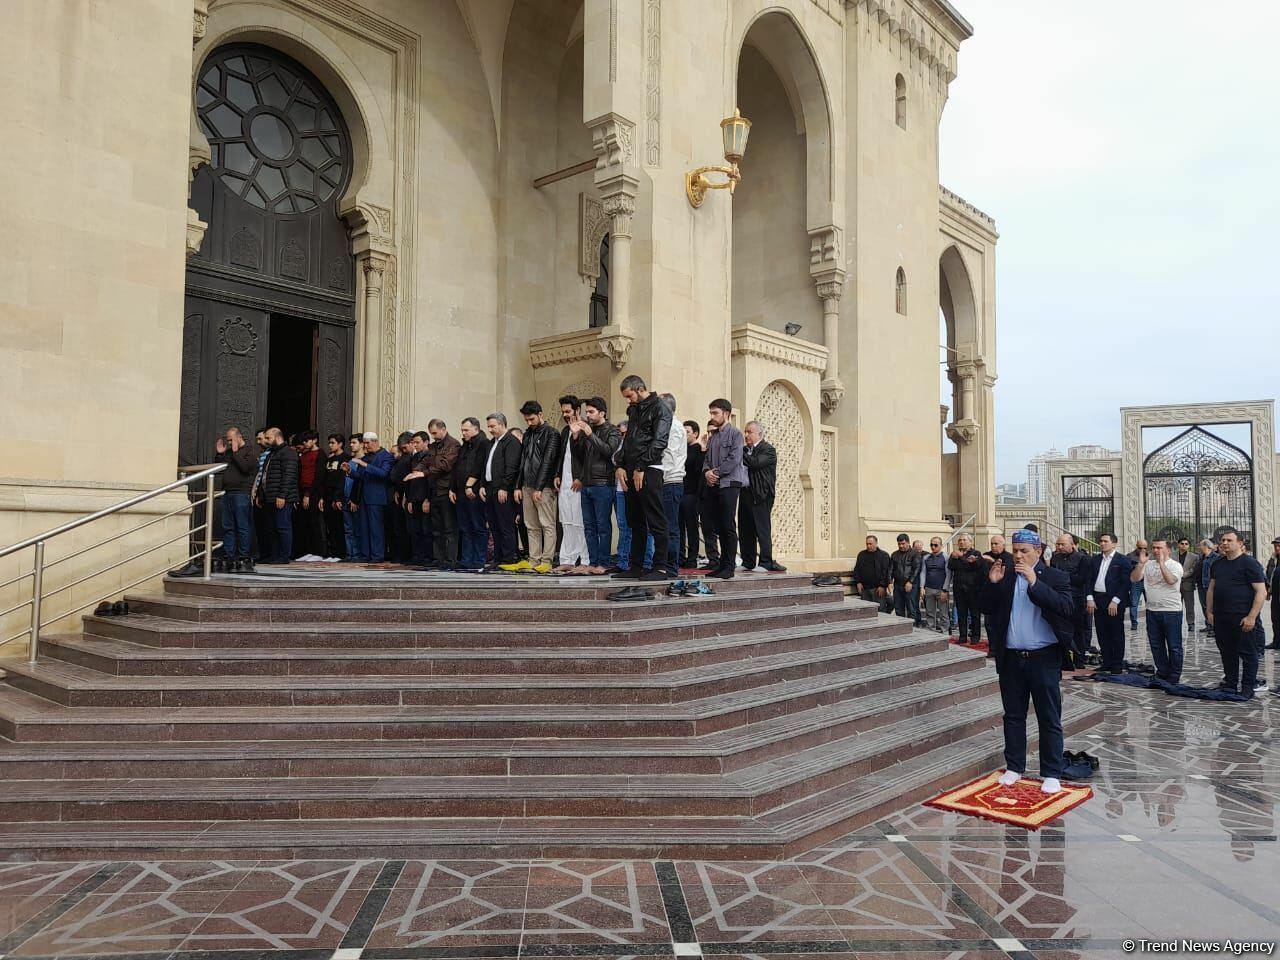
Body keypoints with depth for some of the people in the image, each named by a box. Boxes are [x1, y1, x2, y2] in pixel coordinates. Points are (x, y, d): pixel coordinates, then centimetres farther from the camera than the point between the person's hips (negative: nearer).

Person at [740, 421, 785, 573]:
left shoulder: (768, 449, -5)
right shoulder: (746, 449, 17)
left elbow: (754, 463, -20)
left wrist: (740, 450, -13)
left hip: (760, 495, -7)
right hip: (745, 493, 8)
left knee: (762, 530, -6)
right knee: (745, 530, 10)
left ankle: (766, 563, -2)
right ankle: (748, 562, 18)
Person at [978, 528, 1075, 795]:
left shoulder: (1055, 577, -5)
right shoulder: (1004, 575, 4)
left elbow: (1066, 608, -20)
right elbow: (985, 607, 4)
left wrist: (1035, 582, -25)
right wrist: (992, 584, -13)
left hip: (1043, 659, -3)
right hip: (1011, 658, 3)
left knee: (1050, 719, 5)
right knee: (1013, 716, 14)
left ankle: (1052, 774, 15)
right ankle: (1014, 767, 25)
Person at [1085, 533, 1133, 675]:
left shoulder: (1123, 560, -4)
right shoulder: (1094, 559, 12)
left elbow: (1125, 582, -9)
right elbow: (1090, 580, 10)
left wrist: (1115, 601, -14)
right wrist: (1090, 598, -1)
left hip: (1114, 602, -5)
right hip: (1097, 601, 5)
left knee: (1116, 634, 3)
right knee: (1102, 633, 9)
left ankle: (1117, 665, 11)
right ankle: (1107, 662, 18)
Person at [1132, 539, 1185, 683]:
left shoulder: (1175, 565, -5)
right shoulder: (1147, 564, 8)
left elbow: (1171, 580, -24)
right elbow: (1134, 579, -1)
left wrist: (1161, 563, -25)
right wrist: (1140, 563, -11)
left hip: (1171, 611, -5)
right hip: (1152, 610, 5)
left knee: (1174, 646, 2)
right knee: (1156, 645, 13)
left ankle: (1174, 677, 11)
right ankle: (1162, 673, 25)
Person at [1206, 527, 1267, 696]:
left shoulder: (1250, 563, -8)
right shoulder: (1217, 563, 14)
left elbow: (1261, 591, -13)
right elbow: (1211, 589, 21)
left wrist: (1251, 617, -18)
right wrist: (1209, 611, 14)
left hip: (1242, 618, -7)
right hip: (1220, 618, 7)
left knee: (1247, 653, 2)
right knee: (1227, 652, 13)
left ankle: (1247, 687, 11)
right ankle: (1230, 684, 23)